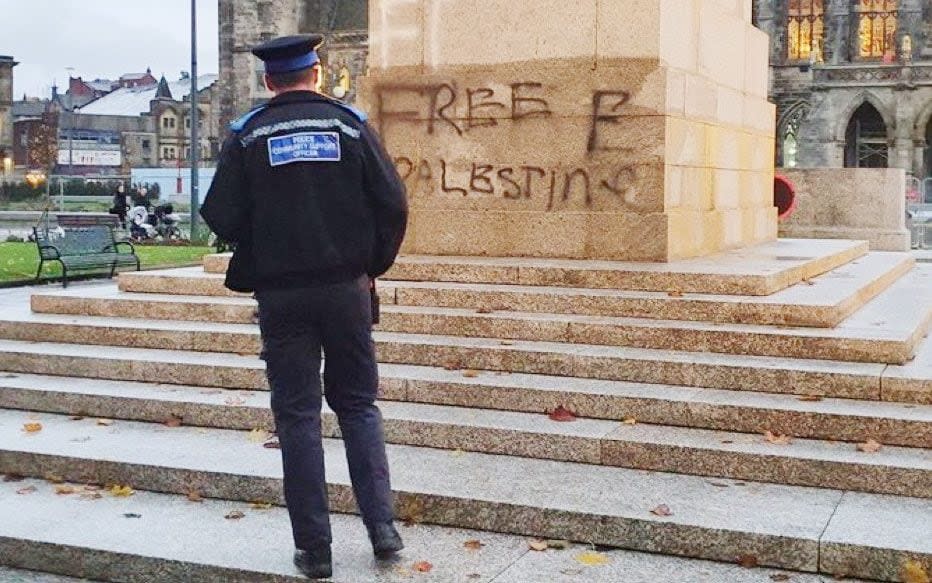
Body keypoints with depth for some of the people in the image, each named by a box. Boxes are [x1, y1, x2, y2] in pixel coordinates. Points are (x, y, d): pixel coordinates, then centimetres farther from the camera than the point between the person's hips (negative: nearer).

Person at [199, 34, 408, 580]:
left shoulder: (247, 135, -1)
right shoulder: (351, 124, 0)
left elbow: (222, 217, -5)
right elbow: (393, 204, -4)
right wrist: (375, 264, 10)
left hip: (280, 294, -1)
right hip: (347, 288, 1)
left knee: (298, 416, 6)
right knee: (358, 404, 14)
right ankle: (382, 525, 8)